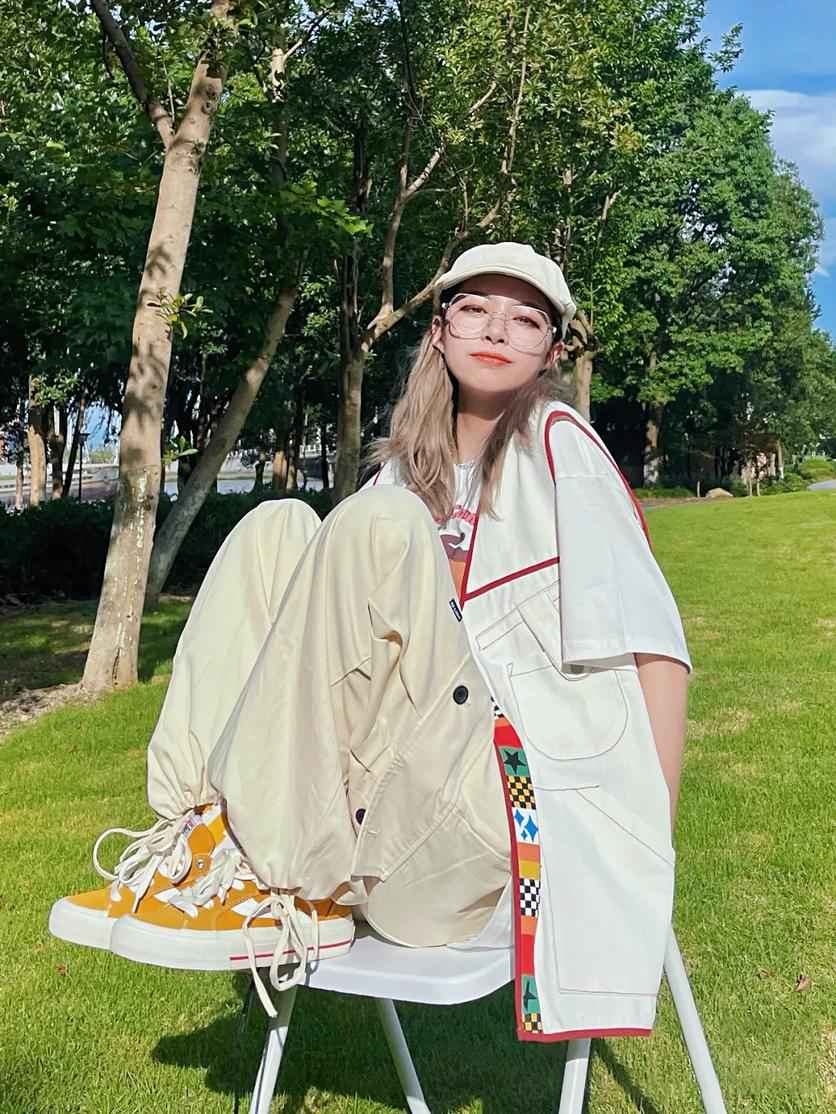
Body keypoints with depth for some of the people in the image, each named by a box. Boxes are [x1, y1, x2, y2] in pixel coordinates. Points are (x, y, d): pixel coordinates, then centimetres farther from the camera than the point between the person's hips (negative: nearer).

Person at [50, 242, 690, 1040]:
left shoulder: (558, 444, 1)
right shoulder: (407, 467, 17)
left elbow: (653, 641, -7)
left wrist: (651, 847, -13)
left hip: (505, 806, -5)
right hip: (389, 788, 6)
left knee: (377, 527, -22)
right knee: (278, 529, -3)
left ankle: (275, 881, -20)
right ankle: (198, 834, -15)